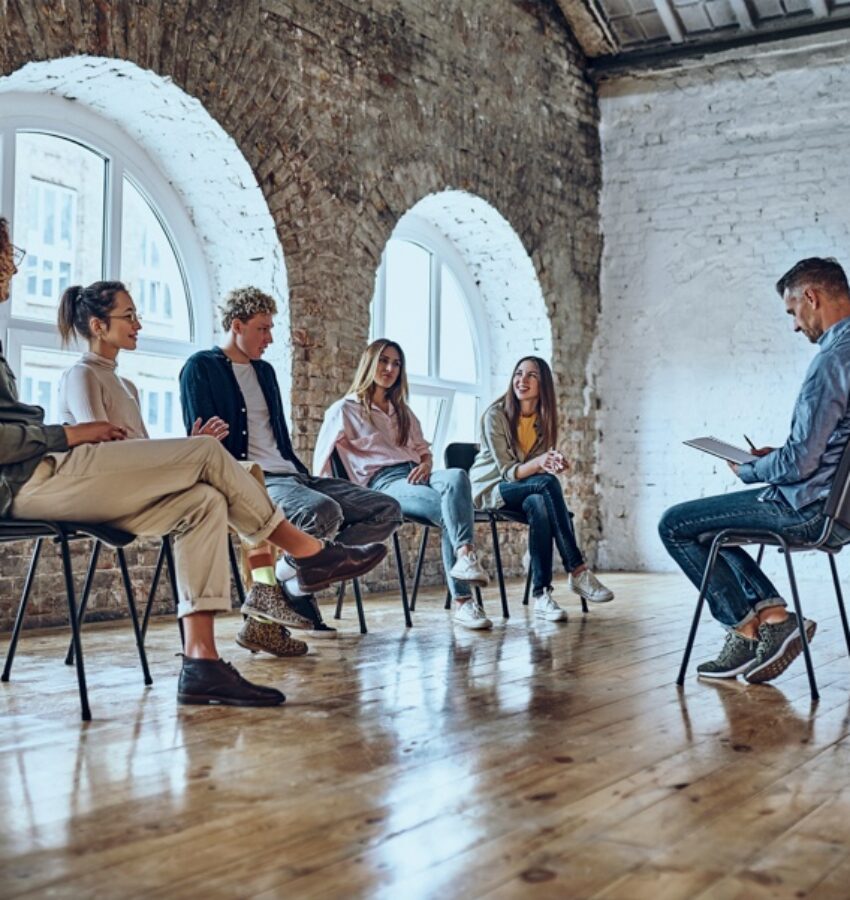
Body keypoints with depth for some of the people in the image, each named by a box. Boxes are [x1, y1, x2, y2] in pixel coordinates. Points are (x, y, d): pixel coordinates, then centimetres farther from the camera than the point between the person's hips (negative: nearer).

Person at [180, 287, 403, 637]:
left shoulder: (265, 371, 26)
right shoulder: (201, 368, 2)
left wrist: (305, 475, 14)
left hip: (290, 475, 8)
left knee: (387, 511, -9)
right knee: (323, 511, -38)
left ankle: (293, 582, -13)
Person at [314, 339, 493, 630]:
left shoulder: (402, 411, 31)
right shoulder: (345, 410, 12)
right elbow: (321, 462, 7)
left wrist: (426, 464, 5)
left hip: (415, 476, 5)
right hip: (382, 482, -5)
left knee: (456, 477, -35)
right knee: (449, 511, -35)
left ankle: (466, 557, -53)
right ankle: (462, 600, -42)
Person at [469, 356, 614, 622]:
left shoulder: (545, 418, 1)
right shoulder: (495, 415, -14)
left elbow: (544, 466, -3)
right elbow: (507, 472, -17)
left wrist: (553, 464, -29)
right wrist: (538, 464, -37)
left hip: (529, 490, 4)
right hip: (490, 488, -4)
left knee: (539, 505, -35)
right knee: (547, 483, -33)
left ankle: (541, 594, -35)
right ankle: (578, 572, -34)